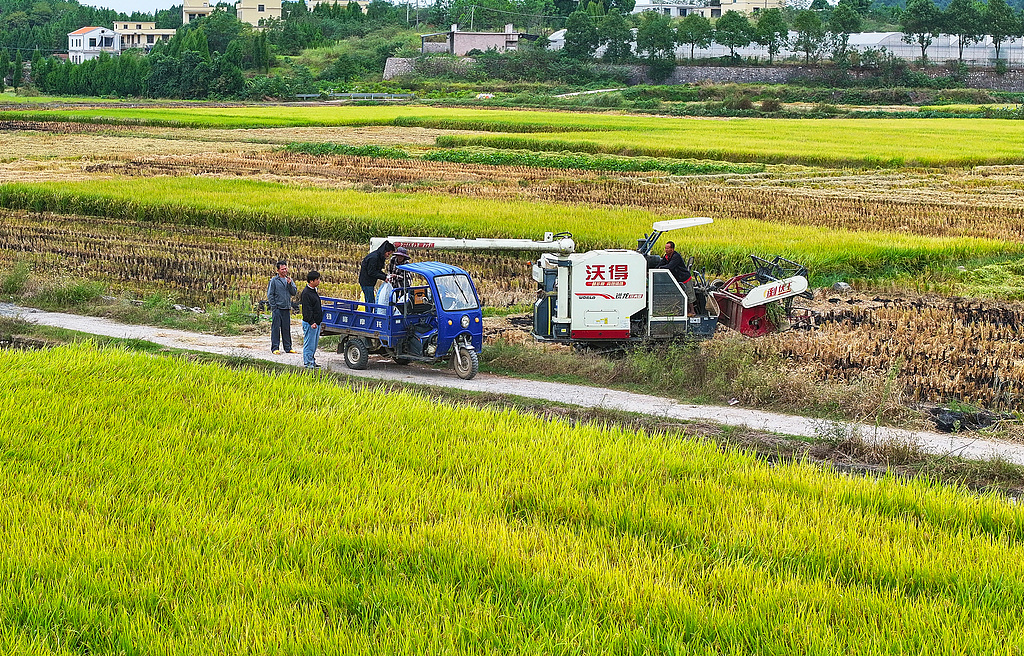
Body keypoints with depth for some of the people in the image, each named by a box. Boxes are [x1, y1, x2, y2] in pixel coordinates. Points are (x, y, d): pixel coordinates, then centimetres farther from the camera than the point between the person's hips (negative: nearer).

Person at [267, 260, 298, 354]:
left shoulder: (289, 280, 13)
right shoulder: (274, 280, -2)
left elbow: (294, 292, 8)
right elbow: (270, 295, -3)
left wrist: (290, 284, -9)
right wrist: (274, 307, -9)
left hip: (287, 308, 5)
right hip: (277, 308, -5)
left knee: (287, 328, 8)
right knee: (276, 328, -5)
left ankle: (288, 348, 14)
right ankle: (275, 348, -3)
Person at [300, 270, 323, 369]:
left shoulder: (314, 291, 15)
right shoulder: (306, 293, -15)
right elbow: (307, 310, -20)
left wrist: (320, 322, 25)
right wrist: (312, 322, -27)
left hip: (316, 323, 10)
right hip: (309, 323, -10)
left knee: (314, 343, 14)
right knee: (309, 344, -5)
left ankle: (312, 361, 22)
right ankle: (307, 363, 0)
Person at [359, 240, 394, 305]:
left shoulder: (380, 257, 9)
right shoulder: (374, 257, -22)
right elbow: (371, 272, -22)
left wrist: (387, 276, -1)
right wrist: (384, 278, -21)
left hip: (370, 282, 10)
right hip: (366, 282, -10)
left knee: (371, 302, 11)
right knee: (370, 302, -9)